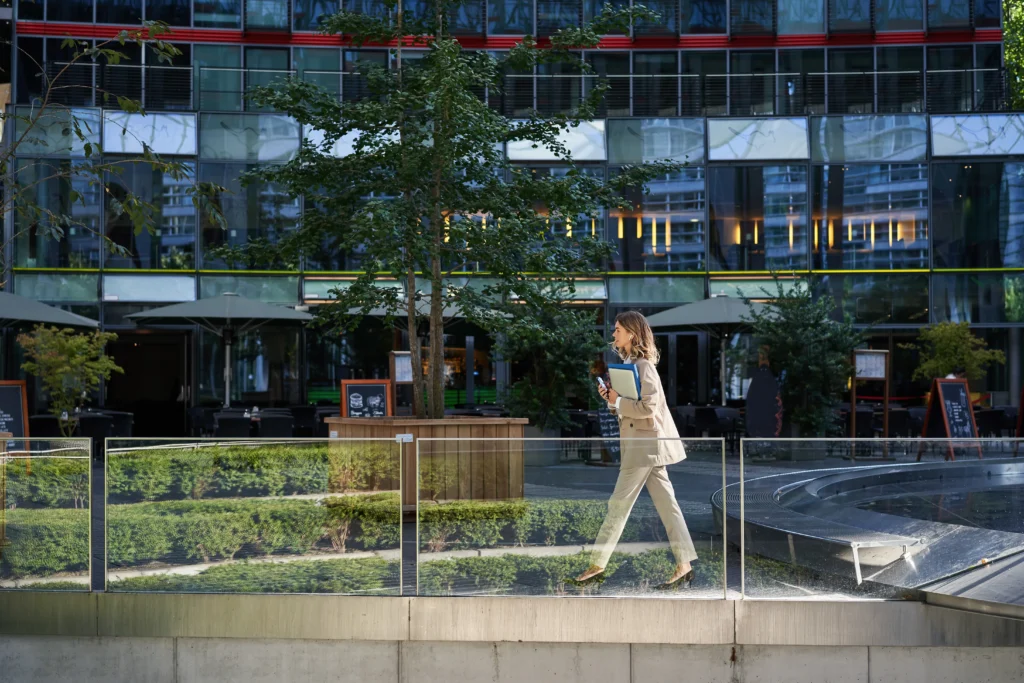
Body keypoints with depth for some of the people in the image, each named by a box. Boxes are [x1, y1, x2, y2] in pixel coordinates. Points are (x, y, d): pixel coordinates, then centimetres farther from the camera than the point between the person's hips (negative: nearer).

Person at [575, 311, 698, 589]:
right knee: (666, 504, 6)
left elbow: (647, 407, -23)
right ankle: (684, 565, 7)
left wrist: (617, 401, -14)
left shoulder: (643, 366, -15)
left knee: (619, 504, -3)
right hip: (643, 443, 10)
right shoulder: (628, 363, 15)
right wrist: (612, 398, 2)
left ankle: (598, 564, 4)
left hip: (645, 443, -10)